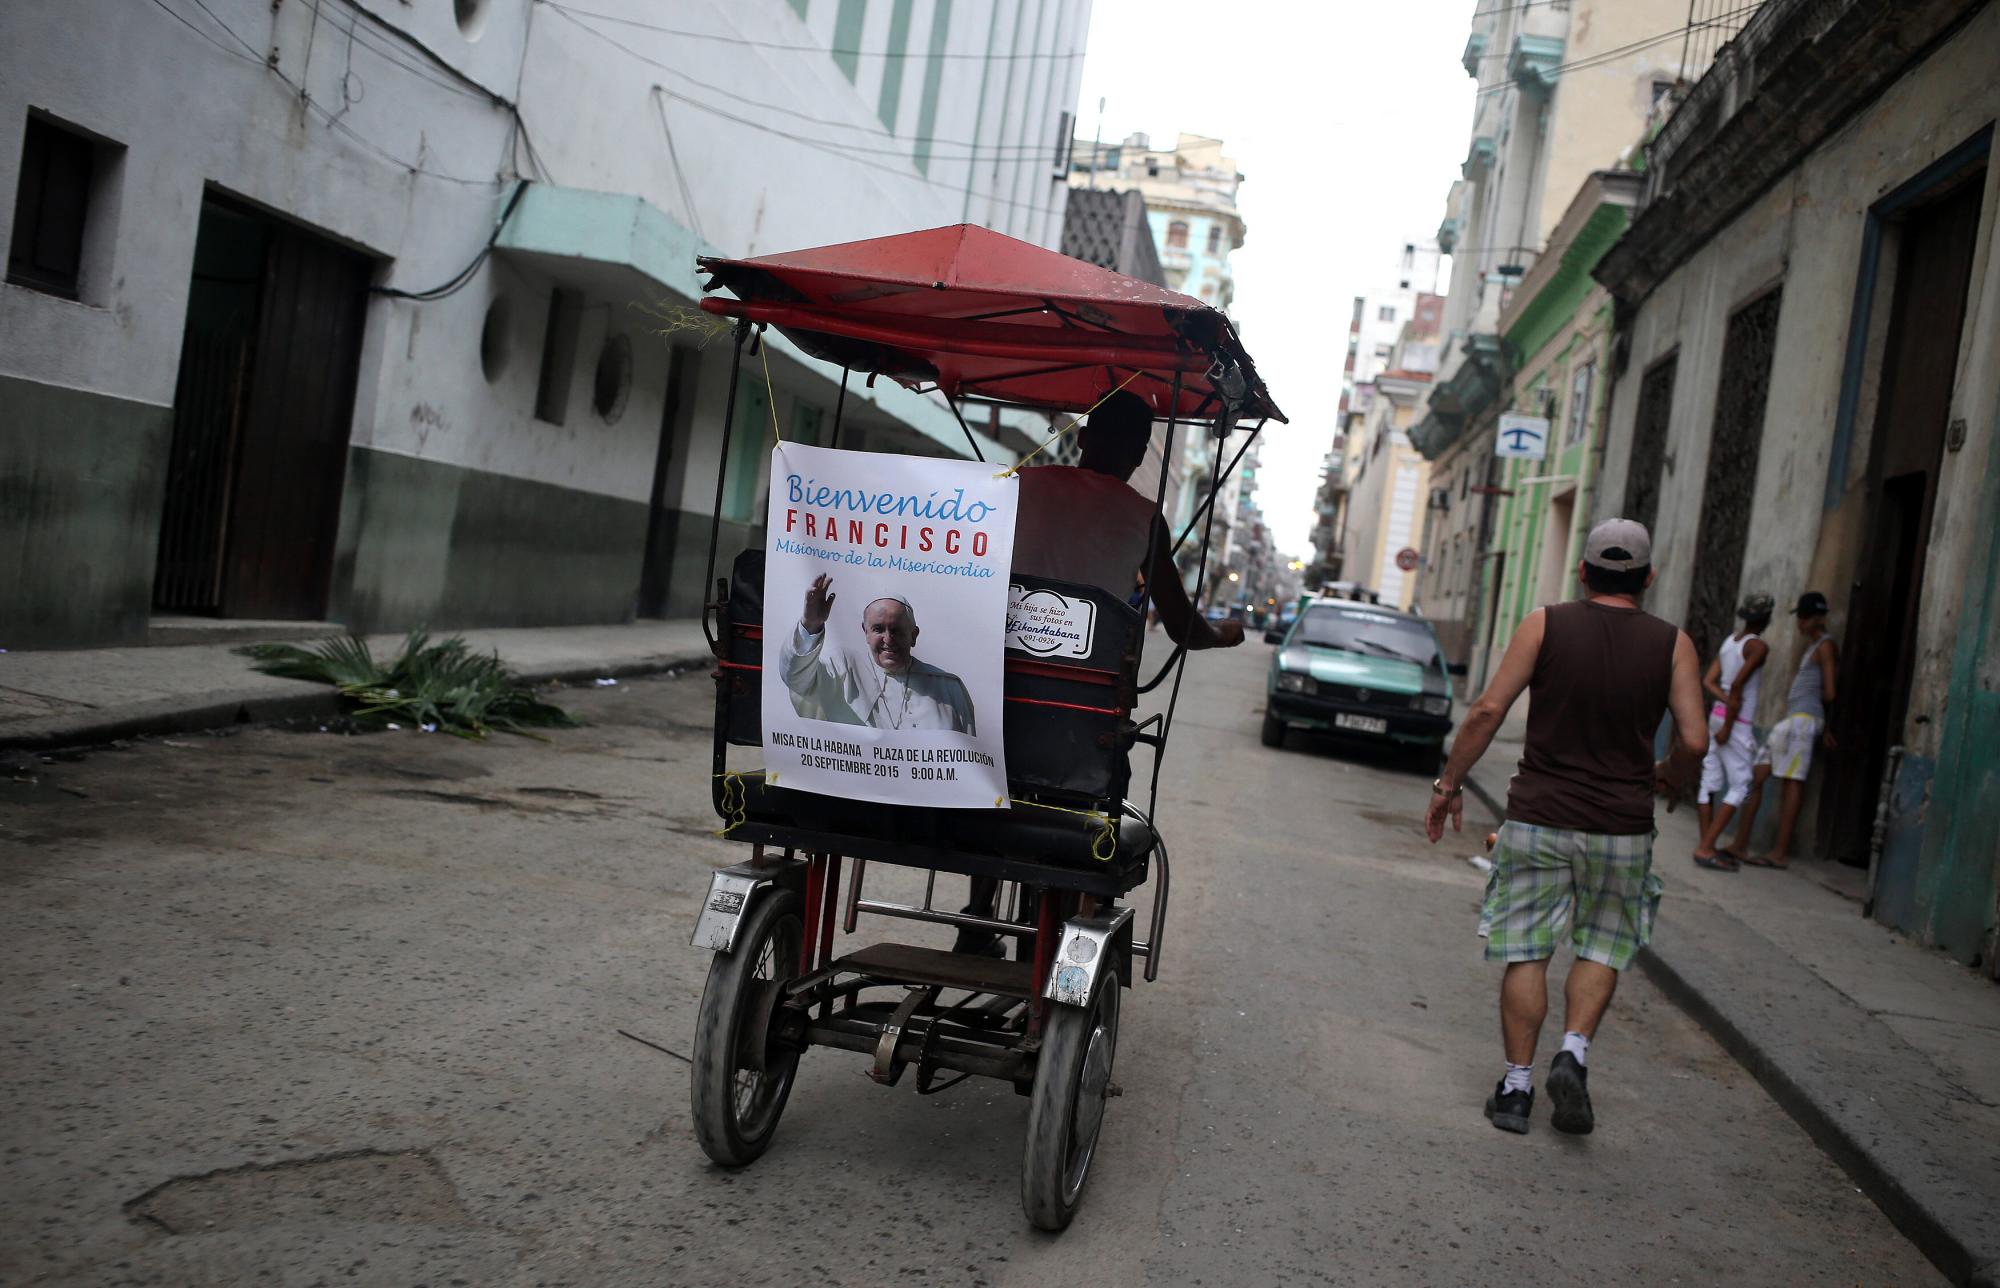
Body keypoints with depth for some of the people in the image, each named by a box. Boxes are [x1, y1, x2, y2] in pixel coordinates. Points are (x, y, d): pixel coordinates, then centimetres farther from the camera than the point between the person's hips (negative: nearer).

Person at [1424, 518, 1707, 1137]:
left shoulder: (1545, 624, -4)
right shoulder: (1672, 644, -1)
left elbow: (1488, 710, -10)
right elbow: (1694, 740, -7)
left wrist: (1448, 783, 0)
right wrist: (1663, 778, 14)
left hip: (1538, 819, -1)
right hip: (1621, 828, 1)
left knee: (1525, 953, 8)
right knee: (1603, 948, 19)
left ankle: (1517, 1086, 10)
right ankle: (1574, 1052, 2)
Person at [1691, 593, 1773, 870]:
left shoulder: (1729, 642, 12)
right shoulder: (1758, 646, -11)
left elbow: (1708, 682, 5)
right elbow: (1738, 684, -19)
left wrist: (1727, 701, -6)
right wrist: (1728, 727, -15)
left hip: (1718, 715, 8)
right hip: (1737, 723, -8)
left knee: (1711, 781, 8)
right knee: (1740, 785, -4)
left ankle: (1705, 846, 12)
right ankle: (1705, 848, -11)